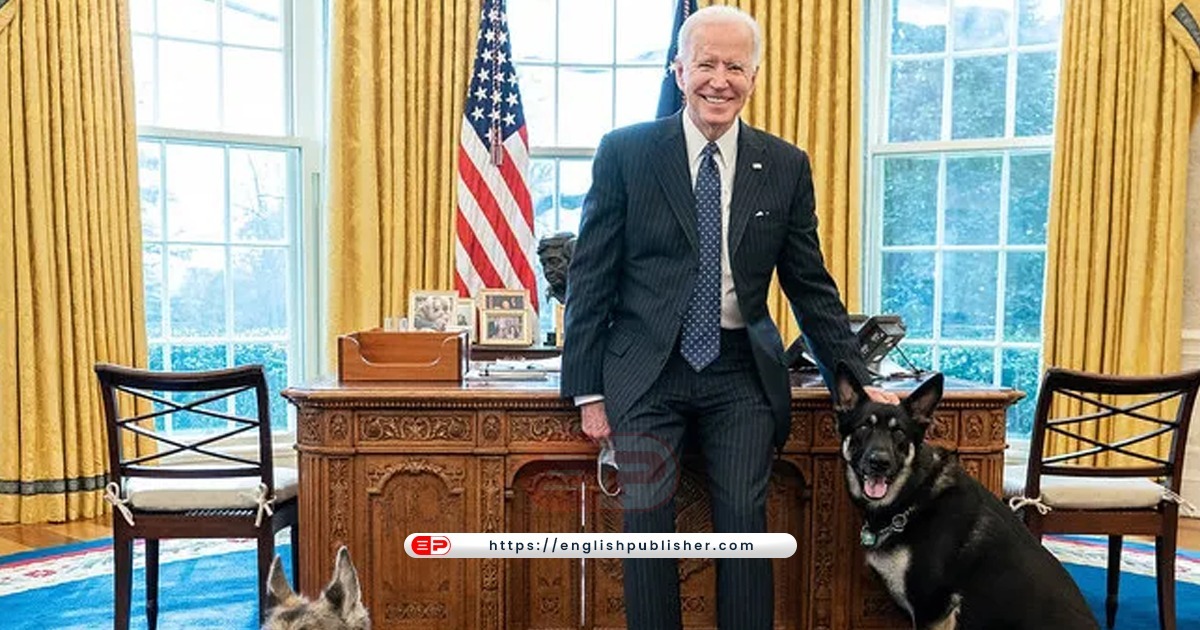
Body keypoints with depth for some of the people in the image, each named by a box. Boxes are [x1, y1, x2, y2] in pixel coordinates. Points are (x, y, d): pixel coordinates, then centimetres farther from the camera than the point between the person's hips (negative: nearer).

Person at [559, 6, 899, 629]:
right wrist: (588, 390, -3)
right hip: (646, 369, -1)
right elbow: (590, 276, -1)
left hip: (742, 371, 2)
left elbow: (811, 285, 9)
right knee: (648, 525, 2)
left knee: (745, 524, 3)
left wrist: (857, 381, 5)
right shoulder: (624, 152, -2)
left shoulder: (786, 166, 4)